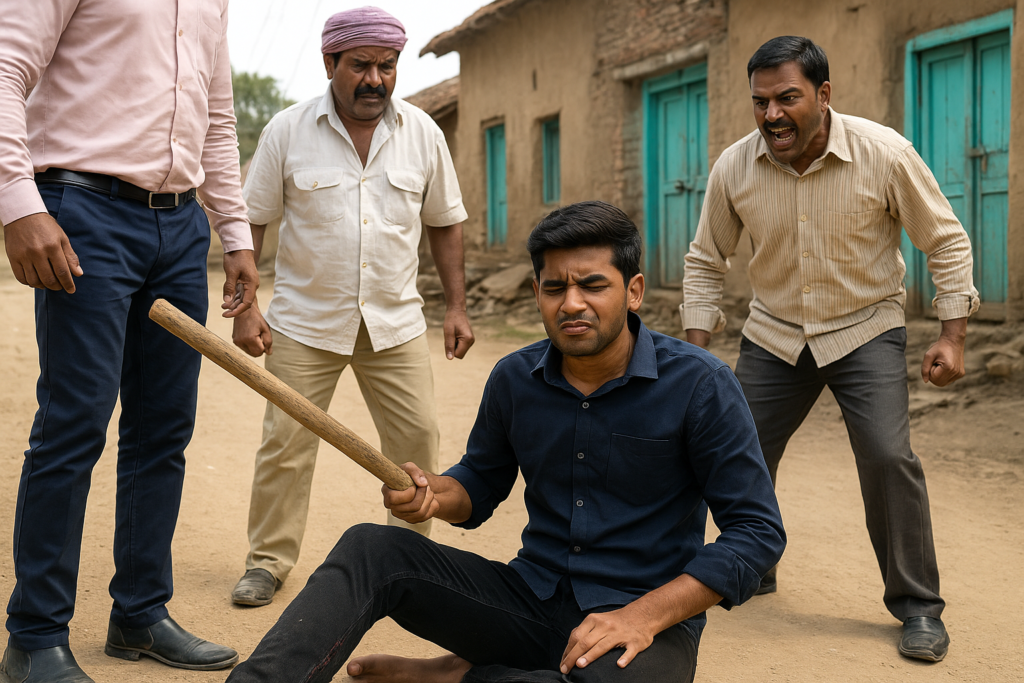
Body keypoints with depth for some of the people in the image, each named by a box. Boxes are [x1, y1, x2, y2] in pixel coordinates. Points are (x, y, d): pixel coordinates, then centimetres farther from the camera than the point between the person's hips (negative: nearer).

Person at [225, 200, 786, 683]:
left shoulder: (700, 385, -11)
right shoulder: (515, 378, 3)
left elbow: (758, 530, -10)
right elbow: (481, 485, 18)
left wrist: (645, 615, -20)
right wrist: (434, 494, -8)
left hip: (649, 618, -4)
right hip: (531, 602, 4)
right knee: (371, 548, -14)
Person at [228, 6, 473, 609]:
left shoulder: (422, 133, 3)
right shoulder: (288, 131, -3)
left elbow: (445, 223, 10)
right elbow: (251, 221, 0)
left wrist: (458, 306, 4)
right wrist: (245, 309, -6)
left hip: (396, 322, 2)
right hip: (305, 321, -2)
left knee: (418, 439, 1)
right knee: (285, 442, 0)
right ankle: (269, 561, 17)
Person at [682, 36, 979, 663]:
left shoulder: (885, 153, -19)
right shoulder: (733, 169, -12)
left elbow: (946, 240, -6)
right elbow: (706, 261, 3)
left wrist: (953, 336, -10)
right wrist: (698, 348, -3)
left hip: (867, 330, -3)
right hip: (774, 335, 3)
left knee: (888, 457, -18)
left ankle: (918, 606, 2)